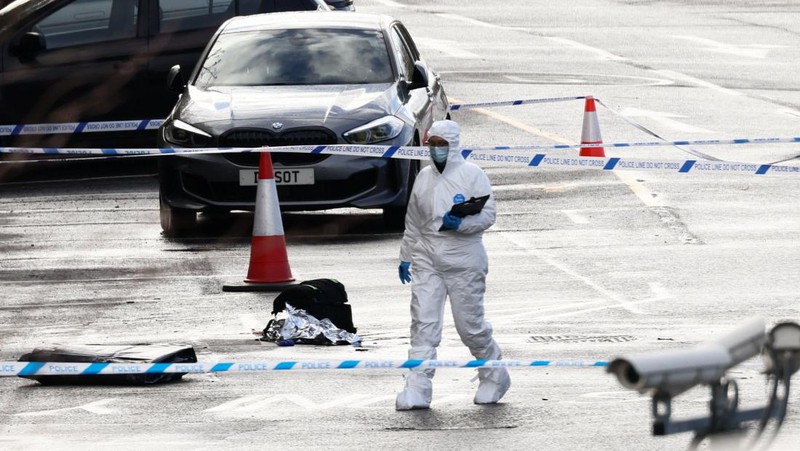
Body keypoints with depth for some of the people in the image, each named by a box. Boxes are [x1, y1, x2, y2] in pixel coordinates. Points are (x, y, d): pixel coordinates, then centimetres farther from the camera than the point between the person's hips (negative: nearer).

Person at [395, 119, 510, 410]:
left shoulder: (472, 175, -4)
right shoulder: (424, 178, 12)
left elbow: (488, 214, -9)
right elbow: (413, 222, 21)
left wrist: (459, 224, -24)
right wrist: (405, 256, 21)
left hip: (464, 263, -4)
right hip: (427, 261, 4)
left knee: (471, 326, 3)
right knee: (423, 325, -6)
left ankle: (494, 377, 26)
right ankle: (417, 390, -9)